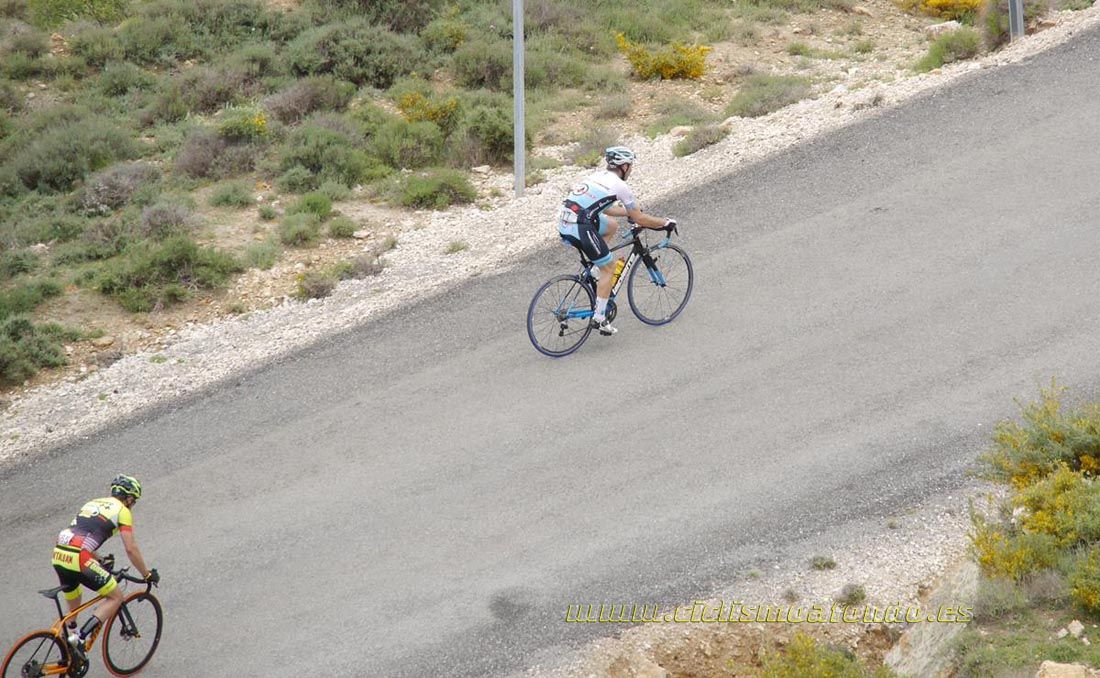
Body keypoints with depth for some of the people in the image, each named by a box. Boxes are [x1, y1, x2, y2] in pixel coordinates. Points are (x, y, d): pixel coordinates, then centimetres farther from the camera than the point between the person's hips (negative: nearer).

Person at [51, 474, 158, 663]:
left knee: (73, 606, 29)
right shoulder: (122, 511, 8)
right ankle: (80, 638, -6)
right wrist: (147, 575, 11)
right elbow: (131, 549, 1)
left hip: (59, 555, 7)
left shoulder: (91, 504, 29)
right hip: (79, 560, -7)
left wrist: (99, 561, 44)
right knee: (115, 597, 7)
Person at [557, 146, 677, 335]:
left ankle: (597, 276, 25)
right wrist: (666, 223, 16)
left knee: (611, 225, 28)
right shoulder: (619, 185, -1)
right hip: (580, 229, -8)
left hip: (564, 224, 8)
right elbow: (640, 219, 3)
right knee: (609, 268, 8)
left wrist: (631, 211, 43)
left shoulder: (597, 176, 22)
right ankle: (599, 318, 7)